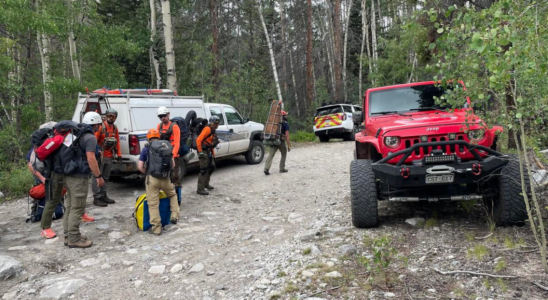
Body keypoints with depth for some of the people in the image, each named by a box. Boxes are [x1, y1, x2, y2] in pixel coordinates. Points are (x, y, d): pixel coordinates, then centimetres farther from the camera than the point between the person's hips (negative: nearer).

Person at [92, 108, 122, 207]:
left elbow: (117, 142, 15)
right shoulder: (101, 126, -9)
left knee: (105, 177, 14)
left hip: (109, 157, 7)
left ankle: (103, 196, 23)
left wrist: (119, 156, 12)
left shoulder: (115, 128, 12)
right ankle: (97, 198, 1)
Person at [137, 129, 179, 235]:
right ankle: (175, 215, 16)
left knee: (153, 204, 4)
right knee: (172, 195, 28)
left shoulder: (146, 149, 4)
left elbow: (140, 167, -1)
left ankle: (156, 228, 7)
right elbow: (173, 164, 11)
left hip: (152, 179, -2)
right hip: (165, 178, 2)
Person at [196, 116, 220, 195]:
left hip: (208, 152, 10)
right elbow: (198, 140, -22)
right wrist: (200, 152, -23)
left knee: (212, 167, 19)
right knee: (203, 170, -11)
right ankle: (200, 189, -8)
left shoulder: (212, 131, 18)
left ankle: (206, 184, 35)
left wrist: (213, 154, 21)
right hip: (204, 151, -10)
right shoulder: (207, 129, -13)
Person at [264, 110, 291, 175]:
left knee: (271, 155, -4)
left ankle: (266, 169, -18)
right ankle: (282, 168, 20)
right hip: (281, 141, -4)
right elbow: (287, 136, -9)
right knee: (284, 154, 17)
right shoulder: (285, 124, -3)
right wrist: (289, 146, -8)